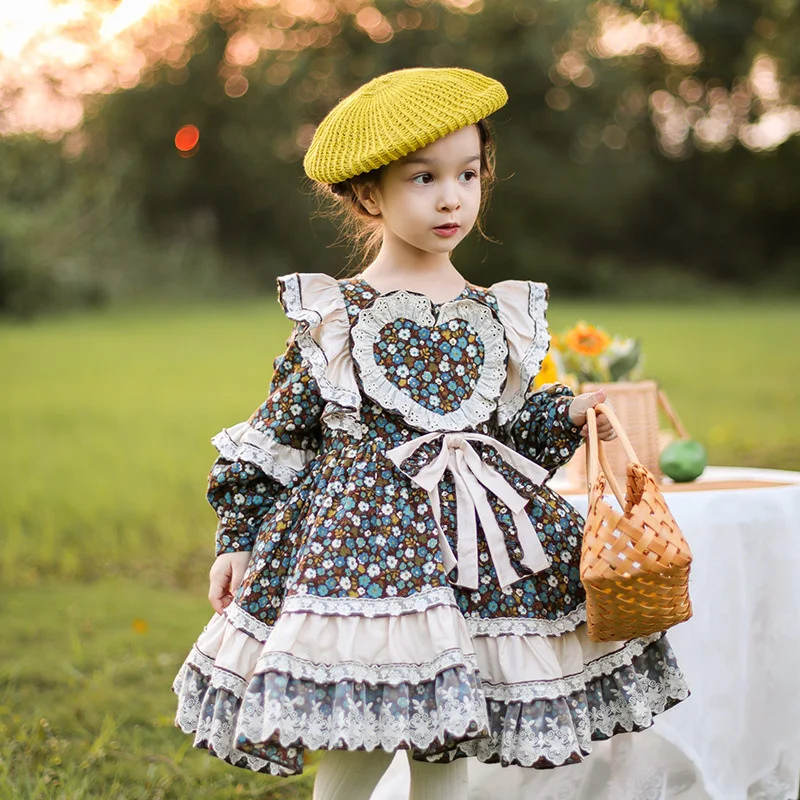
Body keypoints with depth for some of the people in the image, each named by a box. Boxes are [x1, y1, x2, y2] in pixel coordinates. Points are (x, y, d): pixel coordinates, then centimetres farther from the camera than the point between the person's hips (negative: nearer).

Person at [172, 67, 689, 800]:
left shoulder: (500, 317, 8)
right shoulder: (333, 317, -2)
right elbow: (277, 435, 4)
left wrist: (571, 415, -2)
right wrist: (238, 540, 2)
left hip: (478, 535, 4)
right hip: (360, 535, -3)